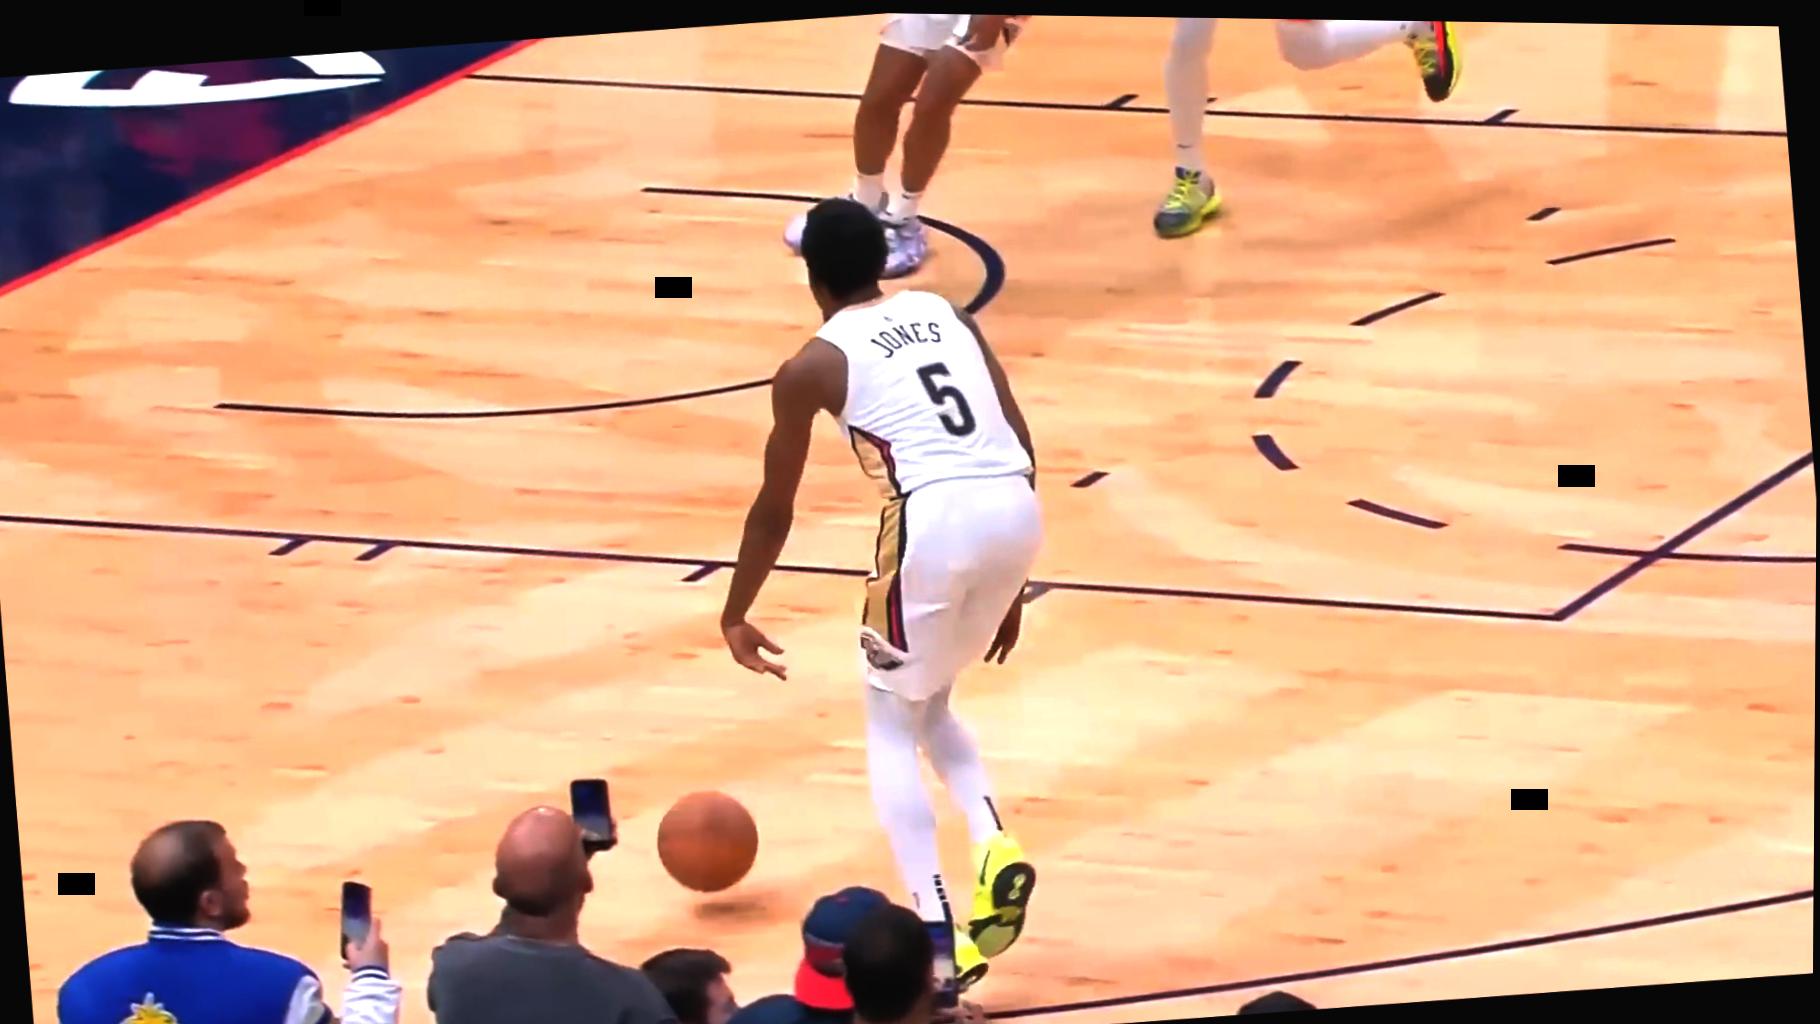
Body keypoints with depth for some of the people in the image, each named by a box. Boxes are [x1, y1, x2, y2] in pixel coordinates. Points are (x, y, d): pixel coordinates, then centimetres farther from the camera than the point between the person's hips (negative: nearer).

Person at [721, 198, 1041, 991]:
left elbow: (775, 509, 17)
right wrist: (1009, 586, 29)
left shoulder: (812, 365, 10)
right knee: (931, 702, 28)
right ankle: (995, 849, 4)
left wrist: (735, 616, 32)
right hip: (1015, 509, 5)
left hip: (935, 517, -5)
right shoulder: (947, 316, 23)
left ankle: (939, 940, 3)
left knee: (892, 725, 15)